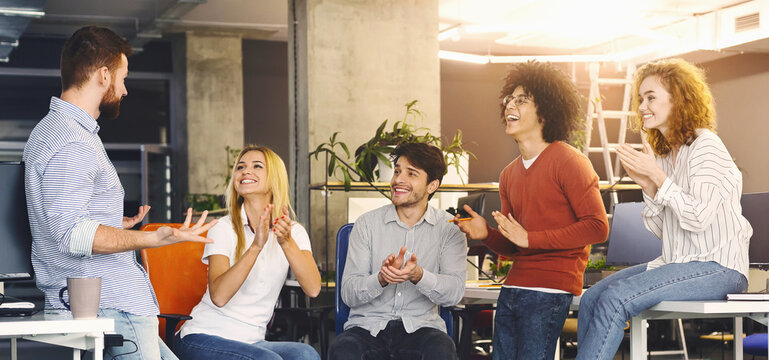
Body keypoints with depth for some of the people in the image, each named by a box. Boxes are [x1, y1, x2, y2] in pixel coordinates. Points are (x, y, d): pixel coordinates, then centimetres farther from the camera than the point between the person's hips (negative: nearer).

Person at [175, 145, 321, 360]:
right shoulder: (224, 228, -4)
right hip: (204, 336, -3)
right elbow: (218, 296, -20)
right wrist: (256, 246, -30)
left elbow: (313, 289, -13)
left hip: (252, 341, 3)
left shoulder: (294, 232, 5)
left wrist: (287, 242, -27)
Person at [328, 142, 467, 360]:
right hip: (367, 326, 0)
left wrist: (418, 276, -25)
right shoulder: (367, 224, 6)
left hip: (420, 327, 0)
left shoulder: (449, 228, 5)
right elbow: (348, 293, 0)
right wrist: (381, 278, -21)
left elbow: (454, 293, -6)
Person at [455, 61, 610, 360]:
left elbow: (597, 227, -13)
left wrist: (530, 238, -16)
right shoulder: (509, 175, 16)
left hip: (550, 290, -7)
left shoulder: (568, 161, -5)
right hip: (512, 288, 7)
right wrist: (486, 235, -2)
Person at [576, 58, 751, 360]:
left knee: (614, 299, -25)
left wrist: (658, 176, -15)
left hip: (718, 267, -8)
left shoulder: (705, 146, -9)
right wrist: (647, 186, 1)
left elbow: (698, 218, -19)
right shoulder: (665, 154, 15)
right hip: (679, 263, 8)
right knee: (591, 299, -10)